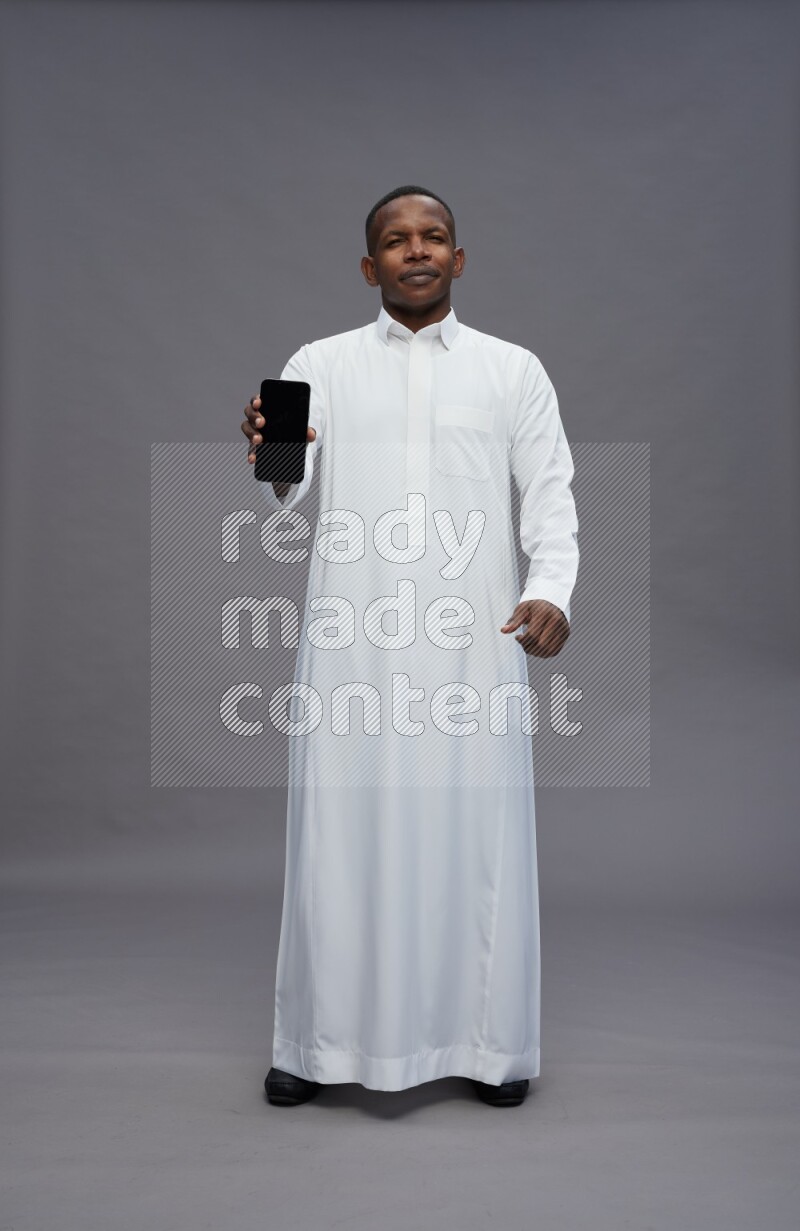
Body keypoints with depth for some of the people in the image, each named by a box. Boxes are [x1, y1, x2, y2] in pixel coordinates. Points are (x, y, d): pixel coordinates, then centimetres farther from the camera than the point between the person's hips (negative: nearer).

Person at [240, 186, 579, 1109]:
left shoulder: (514, 371, 10)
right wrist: (271, 467, -20)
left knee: (476, 831, 4)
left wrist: (551, 592, -13)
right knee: (341, 831, 4)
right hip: (351, 641, 0)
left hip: (473, 642, 0)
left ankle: (490, 1041, 21)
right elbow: (283, 517, 3)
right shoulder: (319, 365, 10)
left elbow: (551, 500, 6)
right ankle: (320, 1040, 20)